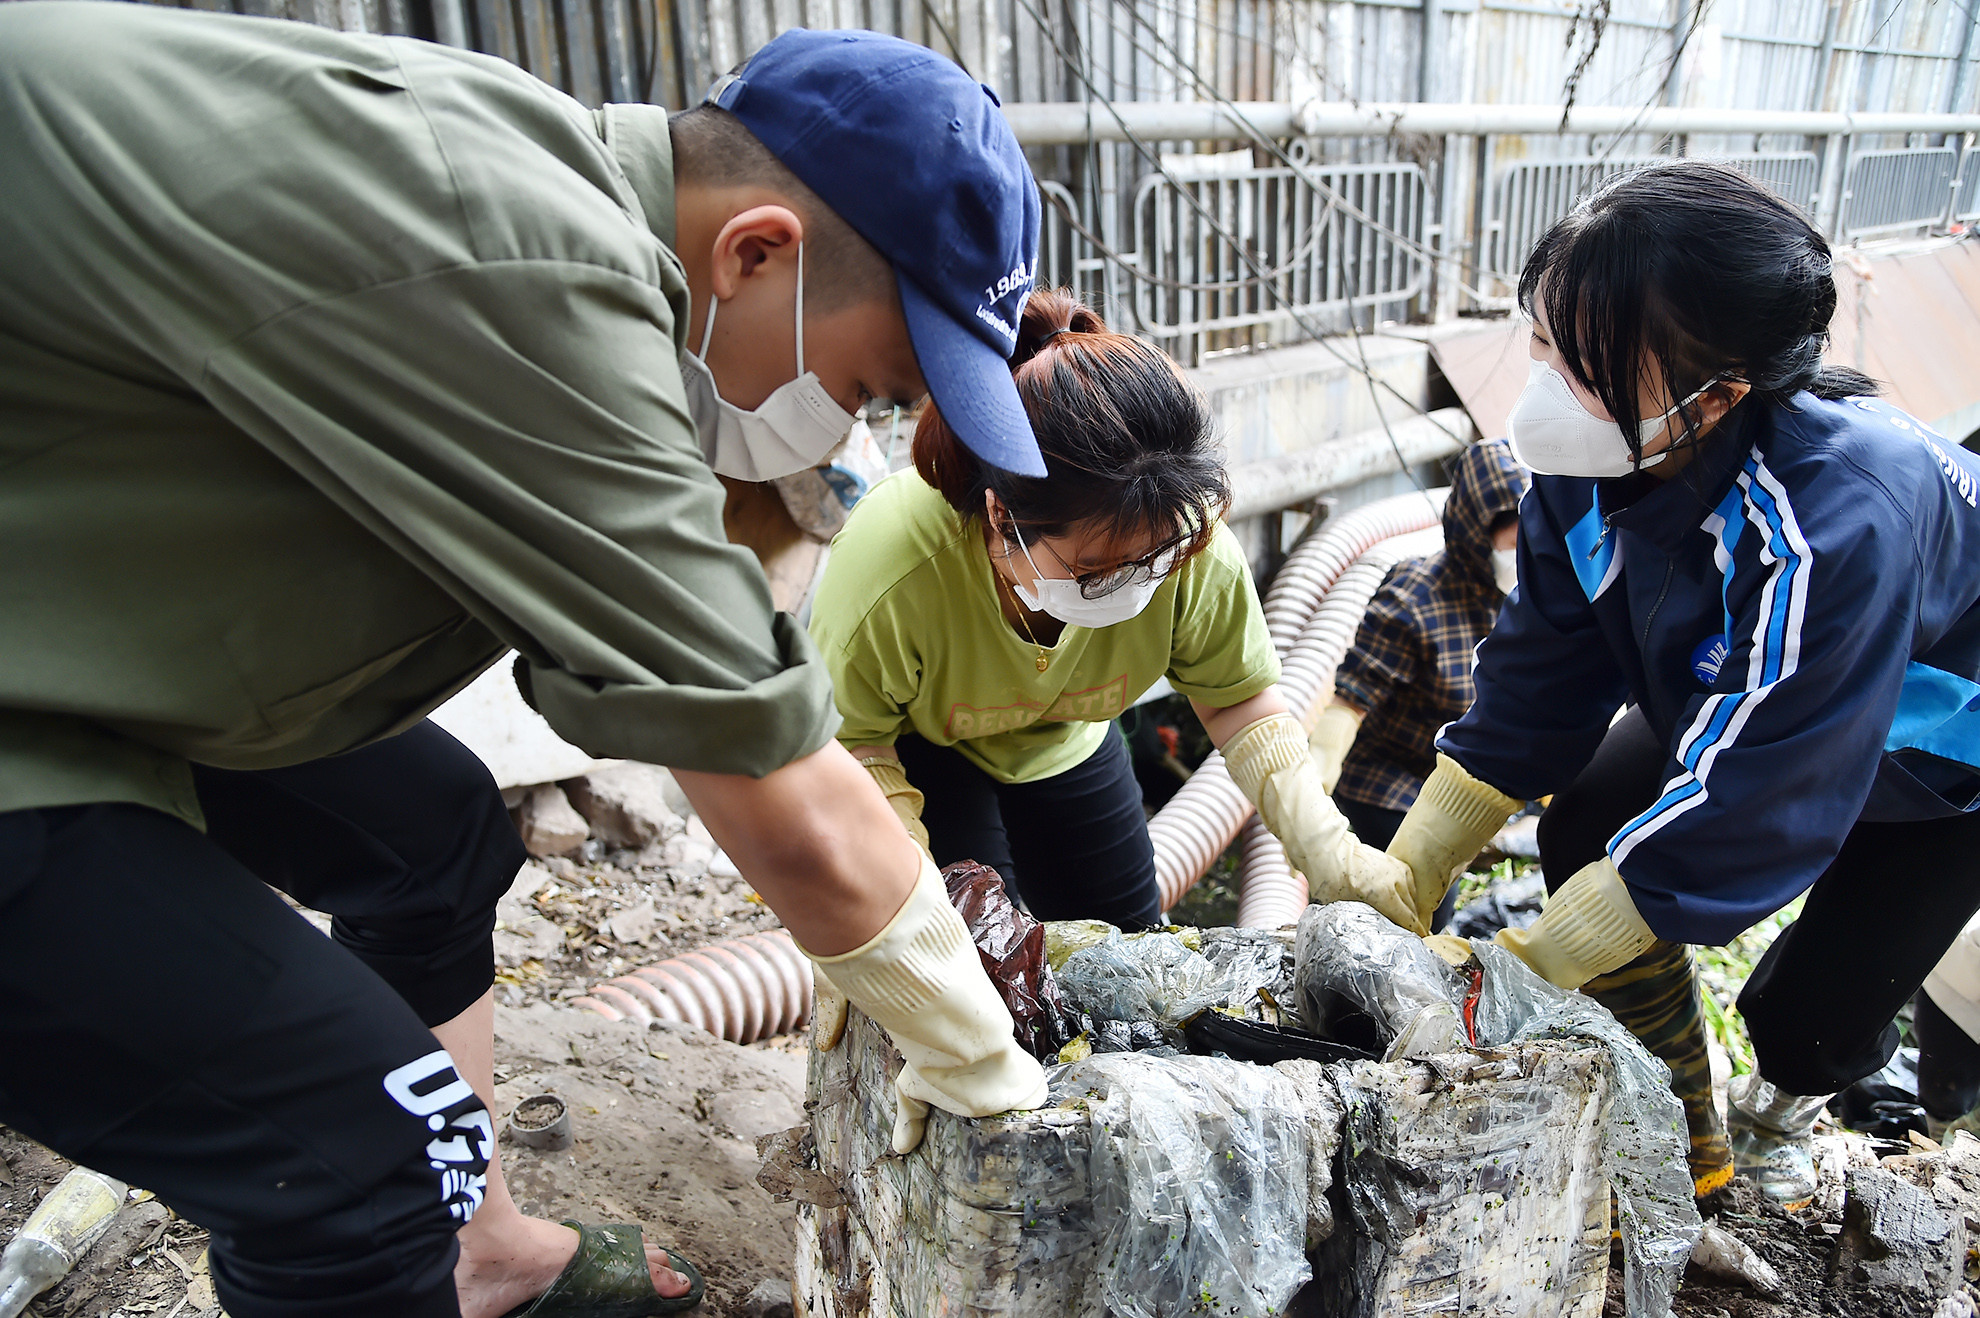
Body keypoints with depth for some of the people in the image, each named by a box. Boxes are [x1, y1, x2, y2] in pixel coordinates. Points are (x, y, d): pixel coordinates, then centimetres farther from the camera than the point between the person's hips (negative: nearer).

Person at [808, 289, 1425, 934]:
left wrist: (1333, 854, -26)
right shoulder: (894, 568, -42)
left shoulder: (1191, 548, -33)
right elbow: (848, 737, -25)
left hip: (1064, 743, 4)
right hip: (921, 751, -3)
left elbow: (1239, 701, -16)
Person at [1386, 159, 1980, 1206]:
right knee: (1583, 836, -10)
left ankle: (1779, 1105, 33)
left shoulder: (1837, 527, -44)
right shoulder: (1587, 456, -25)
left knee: (1811, 1018, -8)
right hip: (1748, 702, 5)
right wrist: (1400, 885, -19)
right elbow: (1539, 685, -16)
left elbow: (1745, 811, -39)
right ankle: (1685, 1139, 14)